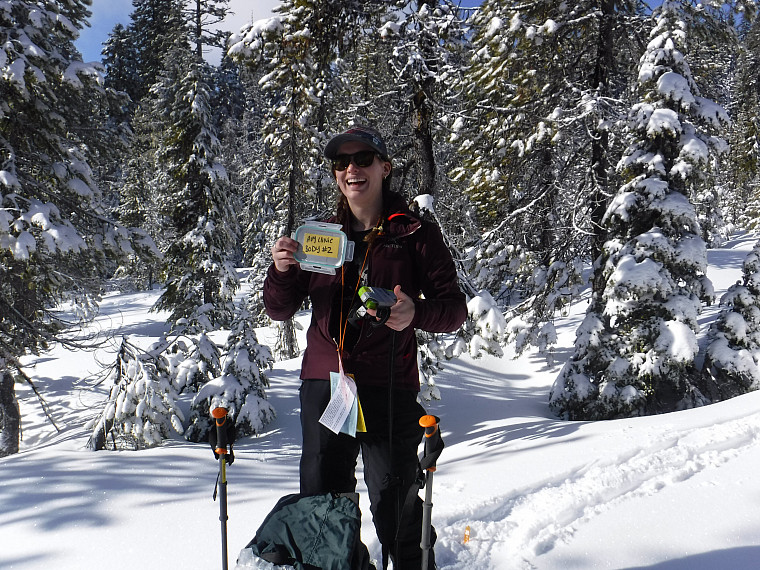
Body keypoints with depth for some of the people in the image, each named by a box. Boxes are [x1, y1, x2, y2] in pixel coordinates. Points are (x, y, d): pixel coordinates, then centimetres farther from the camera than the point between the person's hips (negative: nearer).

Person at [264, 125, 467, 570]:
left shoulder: (415, 234, 2)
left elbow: (455, 307, 0)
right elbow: (280, 310, 14)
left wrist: (417, 313, -22)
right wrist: (281, 270, -7)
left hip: (388, 388, -4)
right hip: (322, 386, 4)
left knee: (396, 512, -1)